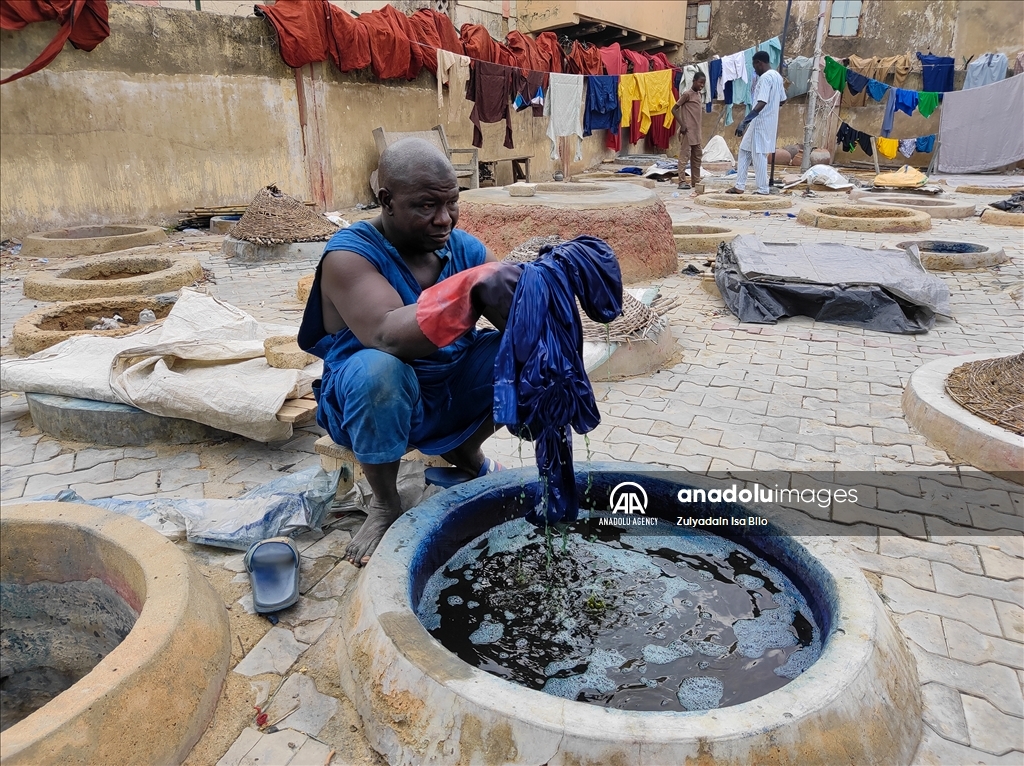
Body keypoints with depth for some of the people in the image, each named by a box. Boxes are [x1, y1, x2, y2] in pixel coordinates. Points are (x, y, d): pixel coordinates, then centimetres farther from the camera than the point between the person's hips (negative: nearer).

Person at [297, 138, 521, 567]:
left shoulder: (466, 249, -3)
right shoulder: (350, 255, -19)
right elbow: (387, 336, -38)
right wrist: (472, 287, -48)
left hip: (455, 393, 5)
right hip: (375, 398, -4)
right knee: (378, 369, -37)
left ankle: (467, 454, 11)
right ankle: (384, 504, -11)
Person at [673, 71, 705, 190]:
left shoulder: (699, 95, 14)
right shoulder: (687, 94, -10)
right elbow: (674, 110, -12)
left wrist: (698, 130, 16)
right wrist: (682, 125, -16)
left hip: (696, 131, 9)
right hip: (687, 131, -9)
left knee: (697, 156, 11)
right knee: (684, 155, -6)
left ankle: (696, 181, 17)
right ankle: (681, 182, -5)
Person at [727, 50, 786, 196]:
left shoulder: (765, 77, -17)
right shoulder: (777, 76, 12)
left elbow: (762, 103, -28)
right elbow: (782, 99, 19)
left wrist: (745, 121, -33)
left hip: (761, 122, -10)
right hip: (769, 121, 10)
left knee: (759, 155, -4)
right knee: (744, 150, 14)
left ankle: (763, 189, 2)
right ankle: (739, 186, 16)